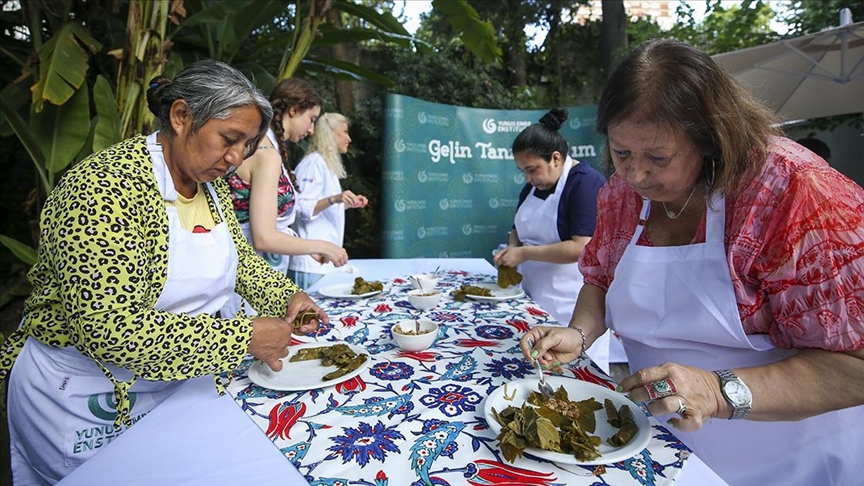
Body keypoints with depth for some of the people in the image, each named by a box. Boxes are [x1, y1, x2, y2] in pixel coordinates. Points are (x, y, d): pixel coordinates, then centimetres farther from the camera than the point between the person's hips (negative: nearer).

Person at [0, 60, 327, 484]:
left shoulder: (210, 185, -1)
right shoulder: (105, 188, -27)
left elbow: (241, 257, 11)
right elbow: (110, 329, -33)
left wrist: (287, 297, -7)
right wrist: (242, 337, -31)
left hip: (176, 383, 7)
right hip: (86, 401, -6)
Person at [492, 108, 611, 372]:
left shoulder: (585, 182, -15)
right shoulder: (533, 185, 10)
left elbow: (581, 247, -24)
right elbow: (519, 228, 22)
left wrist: (524, 253, -18)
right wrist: (511, 249, 0)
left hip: (571, 306, -7)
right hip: (534, 295, 8)